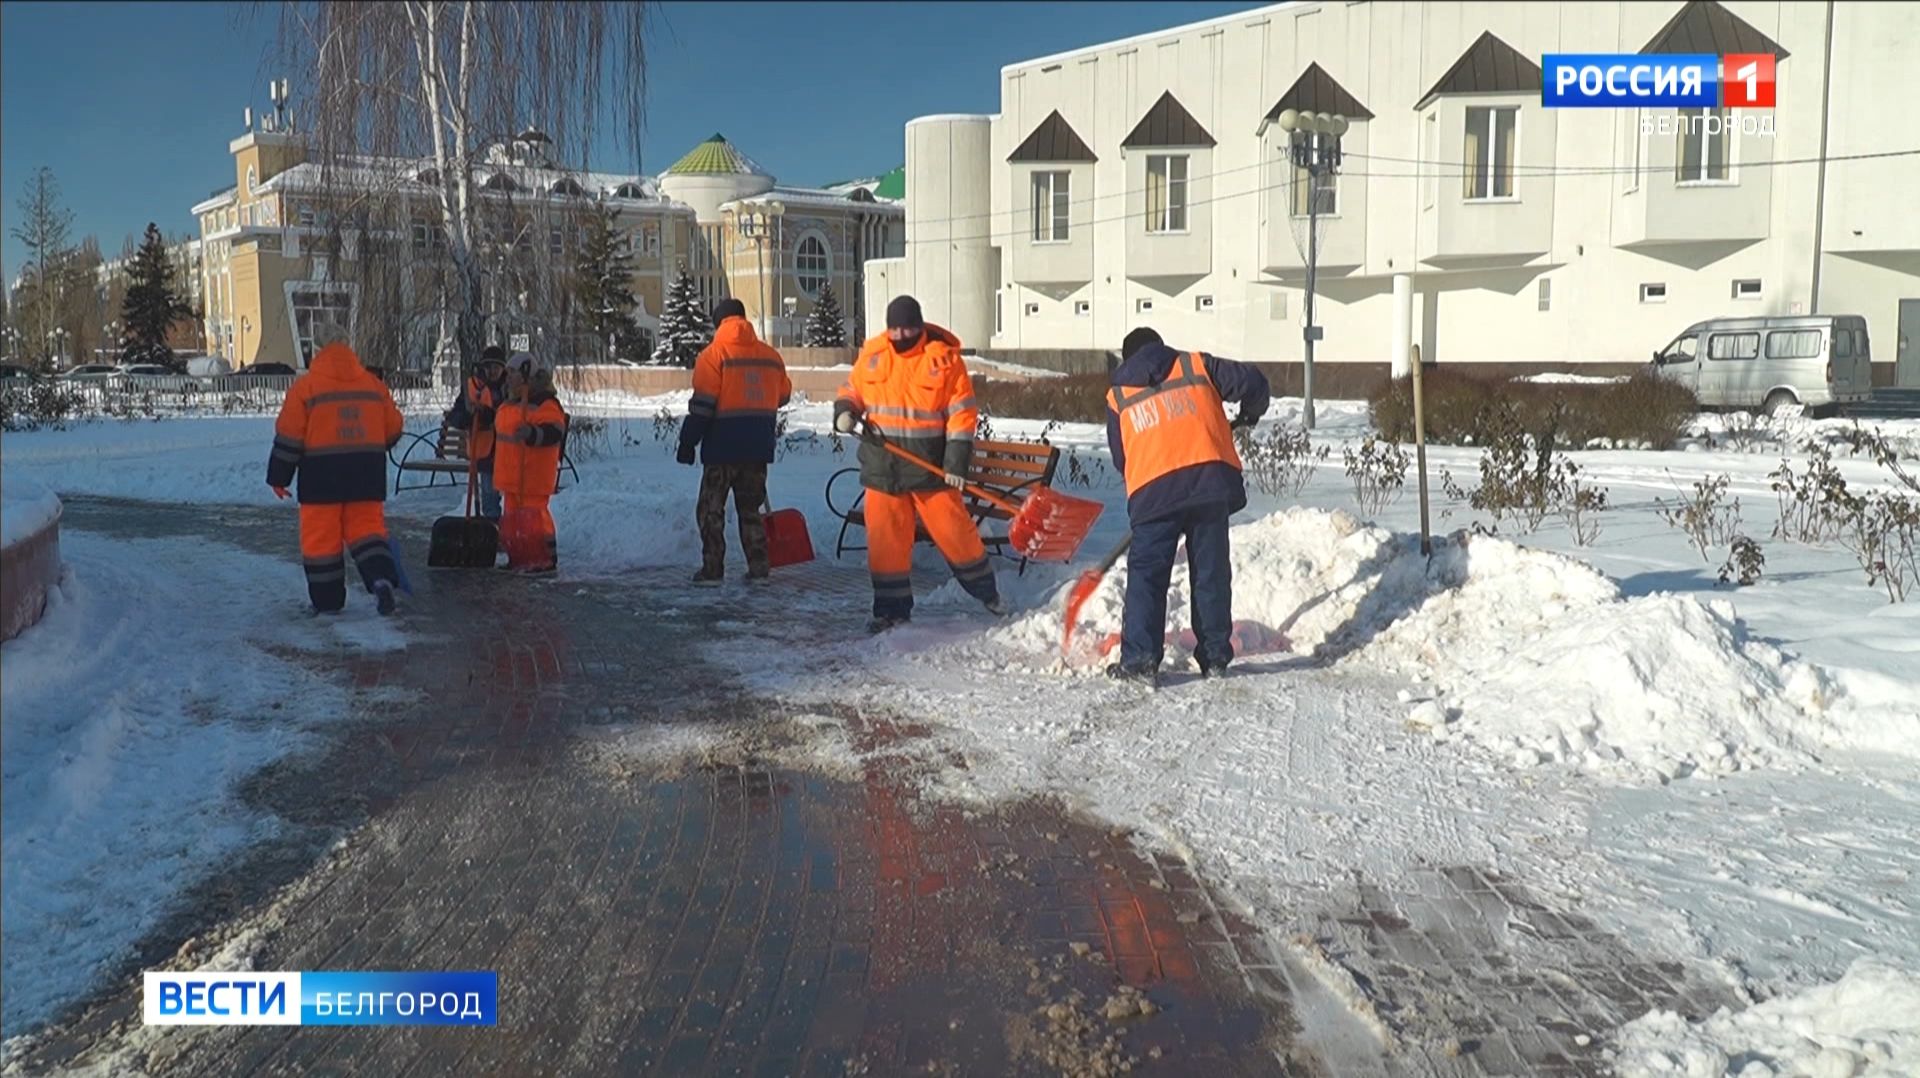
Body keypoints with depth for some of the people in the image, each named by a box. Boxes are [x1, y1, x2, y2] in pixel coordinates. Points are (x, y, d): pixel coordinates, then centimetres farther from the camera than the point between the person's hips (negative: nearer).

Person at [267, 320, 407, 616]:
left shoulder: (304, 386, -5)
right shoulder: (373, 384, 5)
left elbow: (288, 437, -6)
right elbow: (393, 428, 12)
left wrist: (278, 478, 2)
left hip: (321, 474, -3)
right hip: (367, 473, 3)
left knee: (321, 535, 6)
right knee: (366, 526, 10)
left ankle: (327, 600, 11)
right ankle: (381, 578, -14)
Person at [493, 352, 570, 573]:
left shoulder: (544, 403, -14)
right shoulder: (510, 403, 18)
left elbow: (555, 432, -24)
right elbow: (501, 432, 30)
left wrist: (532, 433, -39)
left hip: (533, 472, -10)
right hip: (512, 472, 10)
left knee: (534, 513, -9)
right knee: (514, 512, 14)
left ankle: (546, 558, -3)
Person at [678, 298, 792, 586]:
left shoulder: (714, 354, -8)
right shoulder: (771, 356, 6)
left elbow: (702, 403, -12)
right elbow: (783, 397, 17)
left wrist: (688, 441, -7)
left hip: (723, 446, -5)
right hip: (759, 446, 5)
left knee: (711, 508, 6)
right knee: (751, 508, 14)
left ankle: (712, 570, 3)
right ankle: (758, 569, 10)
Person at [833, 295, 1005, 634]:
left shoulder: (944, 357, -7)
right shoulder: (871, 354, 3)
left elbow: (962, 412, -8)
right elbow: (852, 390, 16)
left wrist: (957, 460, -14)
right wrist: (845, 412, -7)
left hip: (931, 465, -3)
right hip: (882, 464, 3)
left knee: (954, 531, 3)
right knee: (885, 538, 5)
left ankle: (987, 592, 24)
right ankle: (892, 609, 17)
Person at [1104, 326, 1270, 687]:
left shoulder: (1117, 396, 19)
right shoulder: (1196, 365, 16)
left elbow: (1120, 458, 20)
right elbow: (1251, 383, 8)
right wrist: (1251, 412, 29)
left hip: (1153, 491, -1)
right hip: (1211, 480, 1)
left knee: (1146, 574, 4)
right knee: (1212, 573, 11)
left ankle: (1140, 660, -3)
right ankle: (1215, 658, 17)